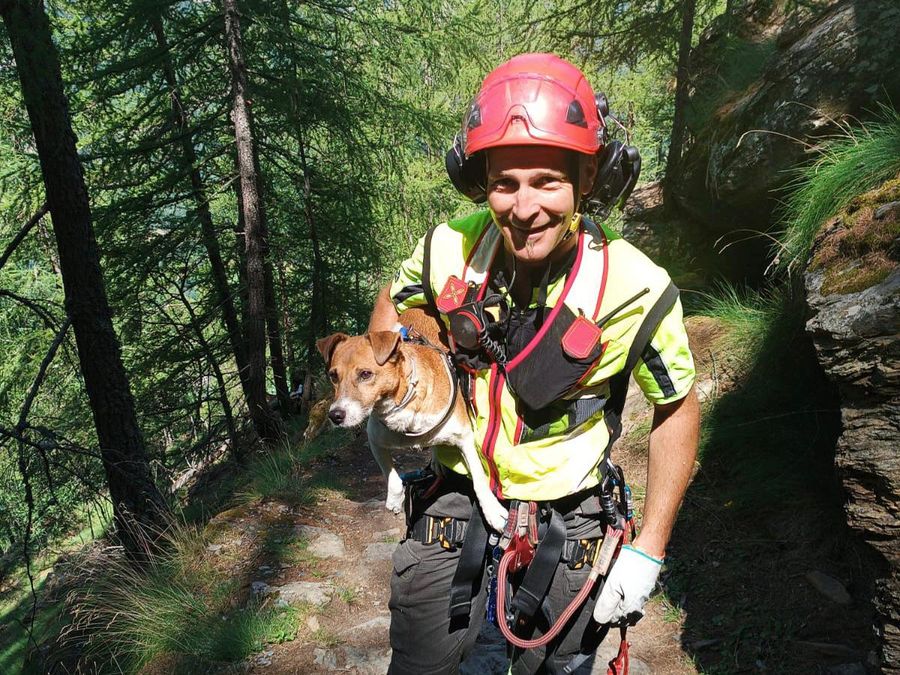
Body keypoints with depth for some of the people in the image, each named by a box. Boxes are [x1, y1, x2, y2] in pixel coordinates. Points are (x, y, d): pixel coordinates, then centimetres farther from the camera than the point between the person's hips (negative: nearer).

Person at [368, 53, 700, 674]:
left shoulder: (636, 291, -23)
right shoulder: (450, 250, -16)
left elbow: (678, 411, -7)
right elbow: (392, 304, 7)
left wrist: (649, 550, -7)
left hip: (563, 522, -1)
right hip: (454, 498, 2)